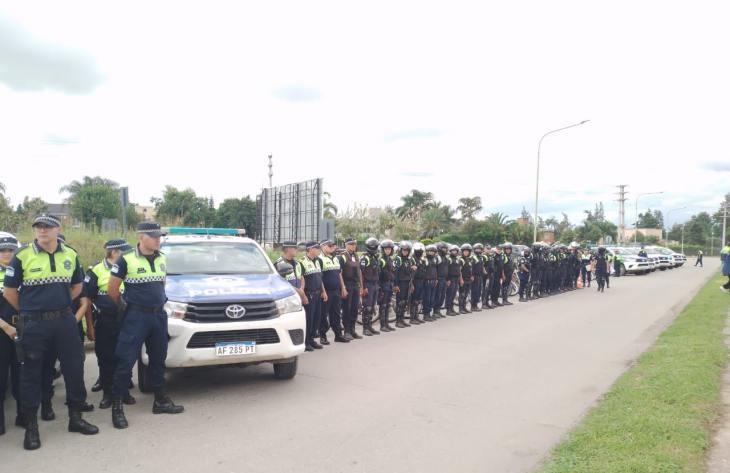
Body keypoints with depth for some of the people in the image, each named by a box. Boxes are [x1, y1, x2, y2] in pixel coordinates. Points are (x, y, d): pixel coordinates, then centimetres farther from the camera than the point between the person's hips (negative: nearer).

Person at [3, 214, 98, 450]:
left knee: (74, 368, 7)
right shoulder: (22, 256, -8)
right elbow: (9, 291, -1)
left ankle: (75, 417, 21)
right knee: (32, 373, 5)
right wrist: (27, 311, 5)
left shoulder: (70, 255, 3)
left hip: (64, 320, 4)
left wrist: (59, 304, 11)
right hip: (34, 324, -3)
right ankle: (31, 426, 17)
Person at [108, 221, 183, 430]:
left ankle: (160, 400, 24)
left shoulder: (162, 259, 8)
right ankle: (117, 406, 5)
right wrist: (125, 308, 7)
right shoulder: (126, 260, -9)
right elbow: (112, 290, -3)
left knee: (158, 359, 13)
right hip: (136, 317, -5)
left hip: (159, 315, 6)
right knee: (126, 361, -4)